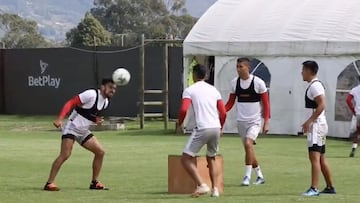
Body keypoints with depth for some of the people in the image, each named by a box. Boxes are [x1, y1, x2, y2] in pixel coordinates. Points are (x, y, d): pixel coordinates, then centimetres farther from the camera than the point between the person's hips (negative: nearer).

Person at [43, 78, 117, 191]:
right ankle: (49, 183, -17)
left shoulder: (105, 102, 9)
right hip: (72, 128, -9)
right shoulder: (91, 94, -17)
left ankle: (94, 182, 14)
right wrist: (60, 118, -31)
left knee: (100, 152, 5)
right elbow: (70, 103, -20)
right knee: (65, 155, -21)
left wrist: (96, 120, 0)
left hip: (83, 131, 9)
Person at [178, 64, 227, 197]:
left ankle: (202, 185, -13)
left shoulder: (189, 90, 2)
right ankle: (215, 189, 17)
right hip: (216, 128, 6)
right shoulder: (213, 90, 16)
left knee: (186, 159, 0)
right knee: (211, 158, 25)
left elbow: (184, 109, -12)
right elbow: (223, 112, 13)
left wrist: (180, 123, 6)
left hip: (202, 129, -6)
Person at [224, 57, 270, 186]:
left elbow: (266, 104, -5)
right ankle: (260, 176, 24)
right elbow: (230, 102, 9)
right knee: (248, 150, 9)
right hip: (241, 121, 5)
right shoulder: (234, 82, 3)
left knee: (248, 143, -24)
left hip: (255, 121, -5)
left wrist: (266, 123, -10)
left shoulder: (258, 82, -9)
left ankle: (247, 176, -19)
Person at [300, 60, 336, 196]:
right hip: (317, 125, 11)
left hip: (316, 124, -11)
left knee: (314, 157, -16)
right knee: (321, 158, 16)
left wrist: (309, 121, -25)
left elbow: (321, 105, -23)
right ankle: (330, 187, 23)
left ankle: (314, 189, -22)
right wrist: (309, 123, 21)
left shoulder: (315, 86, -14)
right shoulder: (314, 85, 17)